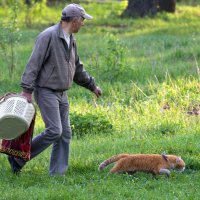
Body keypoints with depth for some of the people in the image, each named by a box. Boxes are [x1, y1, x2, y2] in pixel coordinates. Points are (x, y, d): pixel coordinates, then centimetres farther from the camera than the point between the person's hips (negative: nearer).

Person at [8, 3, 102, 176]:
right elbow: (34, 63, -18)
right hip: (46, 92, -9)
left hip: (62, 94, 9)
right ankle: (18, 158, -5)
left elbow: (77, 69, 26)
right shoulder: (49, 36, -15)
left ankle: (57, 174, 8)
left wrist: (92, 85, 30)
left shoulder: (71, 41, 13)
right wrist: (27, 89, -23)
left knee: (65, 134, 4)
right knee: (54, 131, -16)